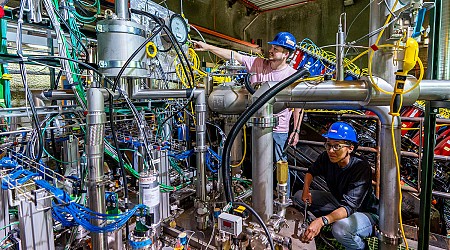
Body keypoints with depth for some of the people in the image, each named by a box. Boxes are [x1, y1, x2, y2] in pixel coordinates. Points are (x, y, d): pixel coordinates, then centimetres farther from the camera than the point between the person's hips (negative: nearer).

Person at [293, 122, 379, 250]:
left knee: (340, 228, -38)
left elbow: (349, 206, -38)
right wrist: (306, 189, -13)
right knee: (299, 196, -8)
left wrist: (322, 221, -52)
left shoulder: (362, 168, -31)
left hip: (365, 212, -5)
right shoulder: (326, 158, -15)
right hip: (338, 202, 6)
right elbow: (311, 171, 7)